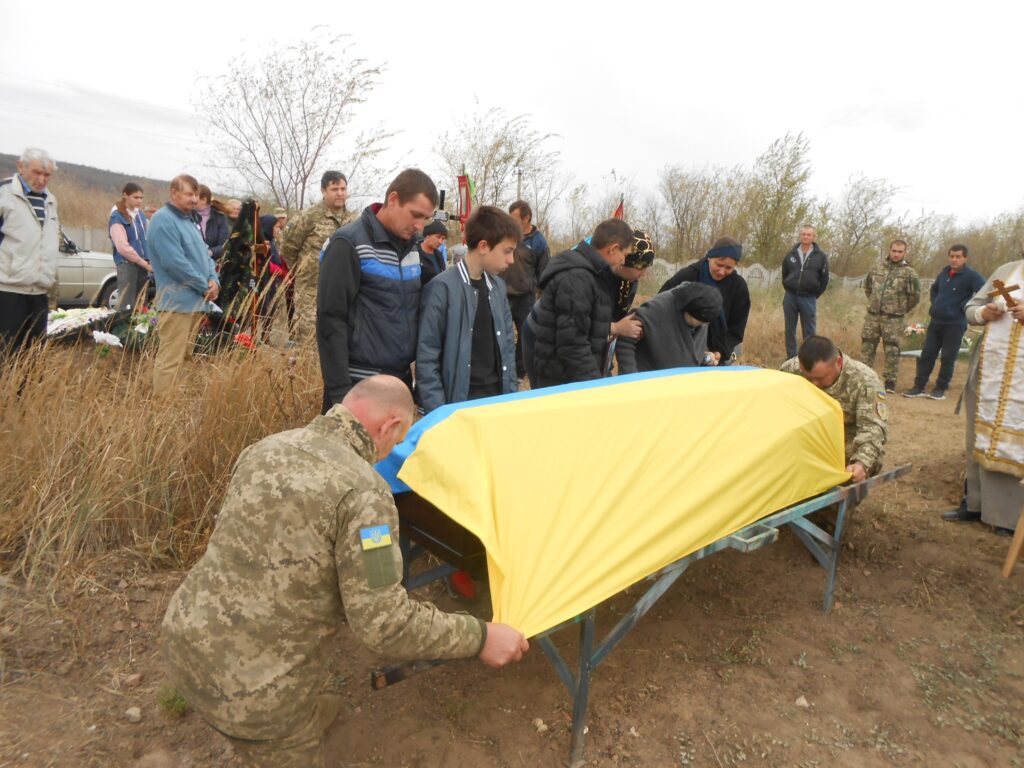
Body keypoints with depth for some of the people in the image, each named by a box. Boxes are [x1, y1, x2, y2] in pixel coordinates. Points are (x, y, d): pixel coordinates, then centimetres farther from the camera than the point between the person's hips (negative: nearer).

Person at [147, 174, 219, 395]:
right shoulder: (163, 220, -12)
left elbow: (204, 254, 20)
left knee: (184, 358, 15)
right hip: (177, 301, -9)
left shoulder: (189, 220, 19)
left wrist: (213, 280, -1)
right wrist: (205, 287, -13)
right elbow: (175, 262, -20)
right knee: (170, 360, -9)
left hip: (195, 300, 9)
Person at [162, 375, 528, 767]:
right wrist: (479, 637, -9)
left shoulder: (264, 448, 0)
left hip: (184, 641, 8)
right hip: (250, 687, -8)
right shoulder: (363, 492, -23)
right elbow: (384, 625, -22)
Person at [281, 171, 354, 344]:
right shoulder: (310, 216, -8)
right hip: (311, 291, -5)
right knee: (307, 341, -4)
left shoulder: (352, 221, 8)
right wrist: (302, 272, 9)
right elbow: (288, 248, 0)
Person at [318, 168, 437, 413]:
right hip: (358, 385, -6)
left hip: (402, 379, 6)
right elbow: (331, 321, -13)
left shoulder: (413, 245, 9)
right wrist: (340, 392, -16)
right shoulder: (349, 244, -11)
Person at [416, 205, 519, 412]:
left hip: (497, 397, 6)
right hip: (460, 403, -6)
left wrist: (511, 395, 8)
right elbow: (426, 358, -12)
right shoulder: (442, 288, -12)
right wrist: (439, 416, -14)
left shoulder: (498, 286, 7)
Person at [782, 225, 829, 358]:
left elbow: (824, 279, 3)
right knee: (790, 330, 6)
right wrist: (789, 290, 10)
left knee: (809, 332, 2)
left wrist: (814, 295, 1)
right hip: (790, 297, 2)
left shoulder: (821, 256, 0)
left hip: (808, 299, -2)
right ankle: (791, 358, 15)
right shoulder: (791, 254, 6)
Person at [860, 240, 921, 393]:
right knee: (867, 346, 8)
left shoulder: (908, 272, -4)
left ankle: (890, 380, 9)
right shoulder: (878, 265, 6)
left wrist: (901, 309, 7)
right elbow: (867, 285, 19)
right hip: (872, 315, 3)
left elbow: (915, 296, 0)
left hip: (894, 318, -3)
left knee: (892, 349, 1)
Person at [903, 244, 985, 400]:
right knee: (927, 354, 5)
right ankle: (919, 387, 9)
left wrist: (966, 306, -17)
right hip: (936, 321, 6)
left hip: (955, 324, -6)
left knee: (948, 358, 1)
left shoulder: (971, 276, -9)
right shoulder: (944, 273, 11)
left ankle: (941, 388, 11)